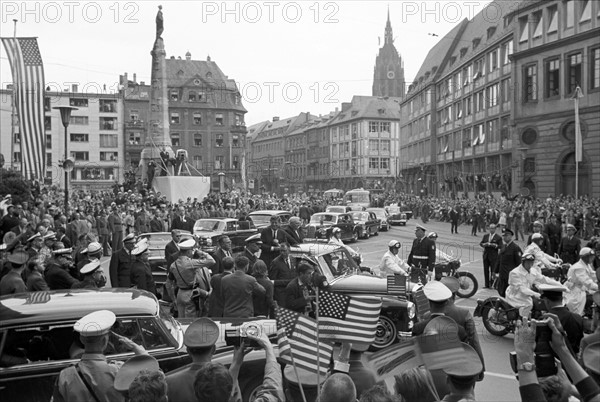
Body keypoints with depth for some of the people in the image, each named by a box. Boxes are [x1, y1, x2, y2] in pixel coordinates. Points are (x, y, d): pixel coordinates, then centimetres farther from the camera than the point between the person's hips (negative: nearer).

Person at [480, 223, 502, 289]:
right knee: (486, 270, 7)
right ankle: (486, 284, 13)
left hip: (493, 256, -5)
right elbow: (480, 243, 11)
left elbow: (500, 246, -7)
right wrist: (484, 244, -9)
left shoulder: (498, 237, -1)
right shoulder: (485, 236, 13)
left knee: (493, 271, -4)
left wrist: (495, 245, -21)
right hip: (486, 255, 5)